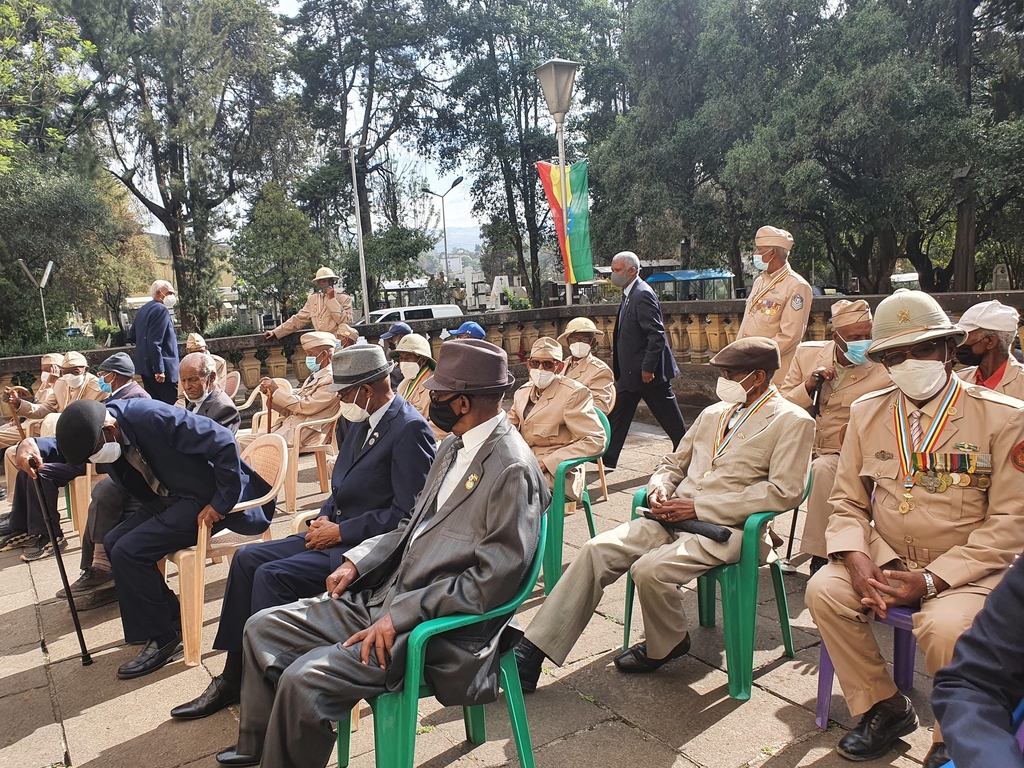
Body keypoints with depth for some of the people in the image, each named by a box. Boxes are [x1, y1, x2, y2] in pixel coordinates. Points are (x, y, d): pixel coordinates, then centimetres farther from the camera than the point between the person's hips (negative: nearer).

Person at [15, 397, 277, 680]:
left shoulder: (154, 417, -27)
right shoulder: (96, 431, -2)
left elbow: (223, 442, -30)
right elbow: (68, 447, 14)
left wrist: (221, 503, -25)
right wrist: (33, 445, -11)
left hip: (204, 500, -9)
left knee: (128, 551, -17)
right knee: (113, 544, 4)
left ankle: (162, 639, -1)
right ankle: (171, 615, 18)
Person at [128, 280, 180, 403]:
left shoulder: (143, 309, 15)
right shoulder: (161, 310, -14)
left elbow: (131, 336, 21)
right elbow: (155, 342, -22)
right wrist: (159, 370, -23)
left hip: (145, 365, 10)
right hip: (160, 369, -10)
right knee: (170, 405, -8)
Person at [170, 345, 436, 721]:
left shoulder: (410, 429, -18)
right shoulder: (364, 422, 11)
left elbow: (407, 513, -22)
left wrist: (340, 532, -17)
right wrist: (325, 519, 1)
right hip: (338, 532, 10)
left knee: (273, 575, -21)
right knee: (247, 558, 3)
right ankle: (233, 676, 11)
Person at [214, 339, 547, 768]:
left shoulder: (512, 469, -19)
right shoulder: (454, 447, 11)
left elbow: (492, 580, -22)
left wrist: (400, 616, -22)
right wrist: (357, 561, 5)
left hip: (440, 625, -9)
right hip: (385, 596, 9)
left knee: (304, 680, -23)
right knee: (264, 628, 8)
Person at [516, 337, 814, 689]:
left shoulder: (792, 421, -1)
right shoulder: (713, 413, 20)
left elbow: (784, 492, -12)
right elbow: (673, 462, 27)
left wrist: (698, 506, -14)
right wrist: (659, 488, 0)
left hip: (723, 527, -6)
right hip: (673, 517, 6)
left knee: (650, 569, -29)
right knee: (597, 550, -15)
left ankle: (665, 646, 3)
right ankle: (533, 651, -13)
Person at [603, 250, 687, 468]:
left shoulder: (643, 295, -17)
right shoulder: (629, 295, 13)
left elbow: (657, 334, -23)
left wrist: (648, 367, -22)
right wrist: (620, 370, 17)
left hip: (648, 371, -10)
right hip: (630, 372, 10)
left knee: (669, 417, 3)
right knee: (618, 414, 12)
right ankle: (607, 457, 19)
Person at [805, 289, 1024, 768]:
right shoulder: (867, 412, 4)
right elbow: (847, 500, 6)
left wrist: (932, 580, -19)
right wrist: (857, 560, -14)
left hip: (967, 568, -4)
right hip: (885, 558, 4)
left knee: (945, 627, -32)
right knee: (824, 591, -20)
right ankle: (883, 707, 4)